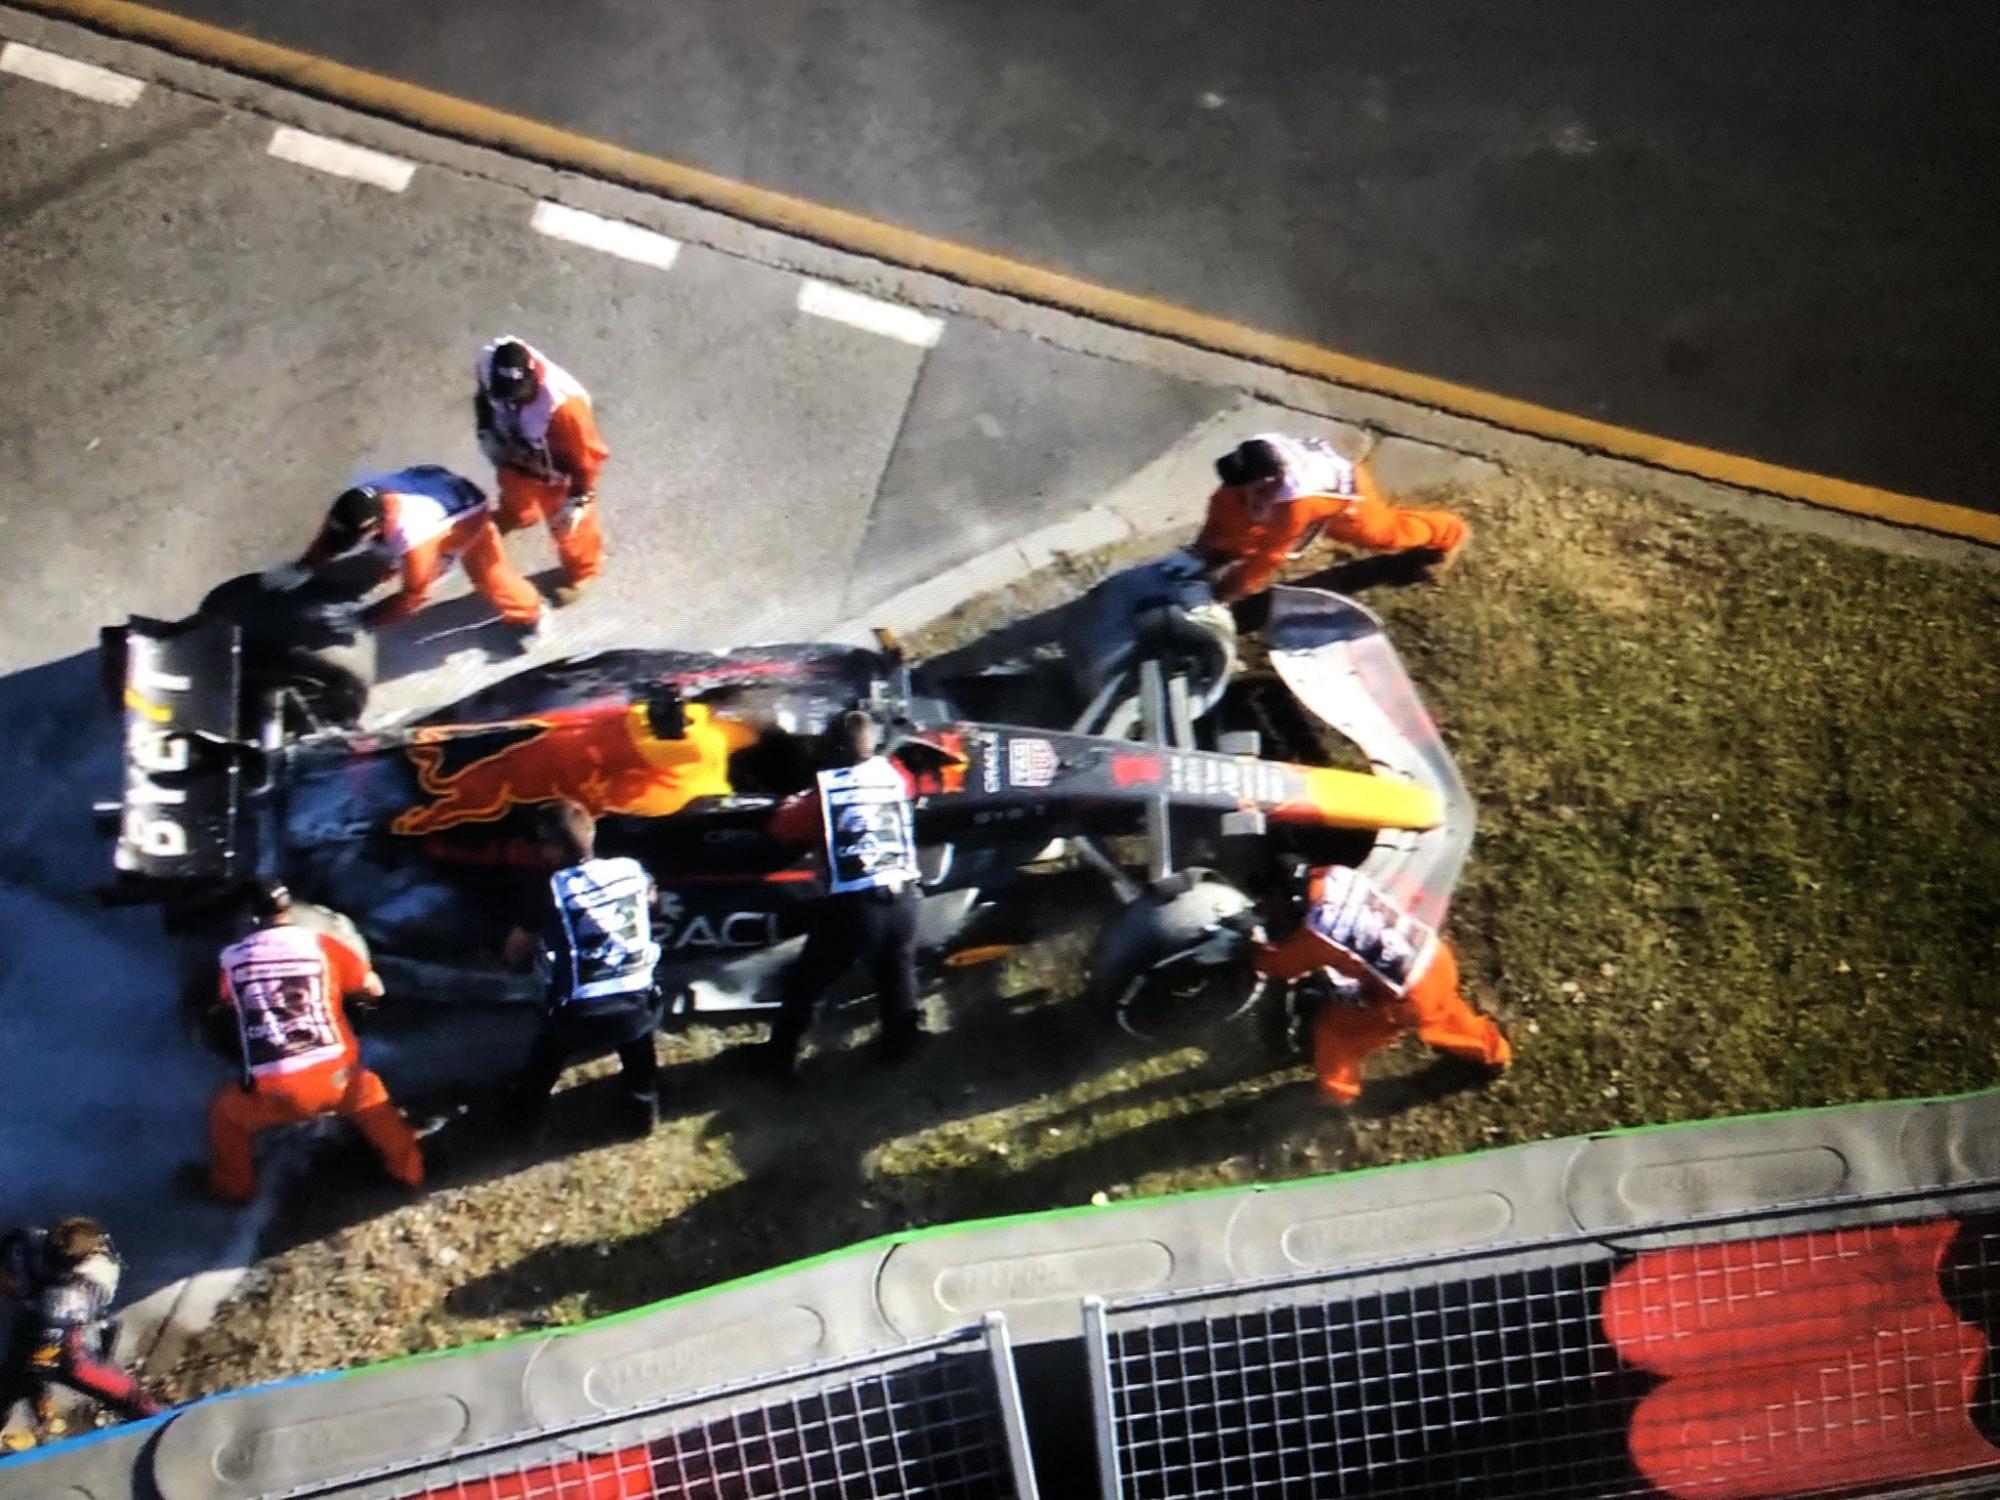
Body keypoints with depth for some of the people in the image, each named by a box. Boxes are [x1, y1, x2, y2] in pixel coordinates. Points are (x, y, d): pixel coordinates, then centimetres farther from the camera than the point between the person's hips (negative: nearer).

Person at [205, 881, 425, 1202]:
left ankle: (233, 1187, 38)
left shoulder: (232, 960, 3)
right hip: (335, 1079, 1)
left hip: (272, 1093, -1)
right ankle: (408, 1171, 39)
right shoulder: (322, 944, 1)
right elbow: (374, 988, 9)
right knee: (371, 1098, 32)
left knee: (224, 1111, 29)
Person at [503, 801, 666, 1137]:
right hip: (636, 1007, 2)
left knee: (546, 1057, 29)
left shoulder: (554, 890, -11)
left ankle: (525, 1108, 51)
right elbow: (652, 903, 24)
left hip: (580, 1016, -2)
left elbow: (515, 953, 1)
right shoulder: (633, 871, -1)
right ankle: (644, 1109, 42)